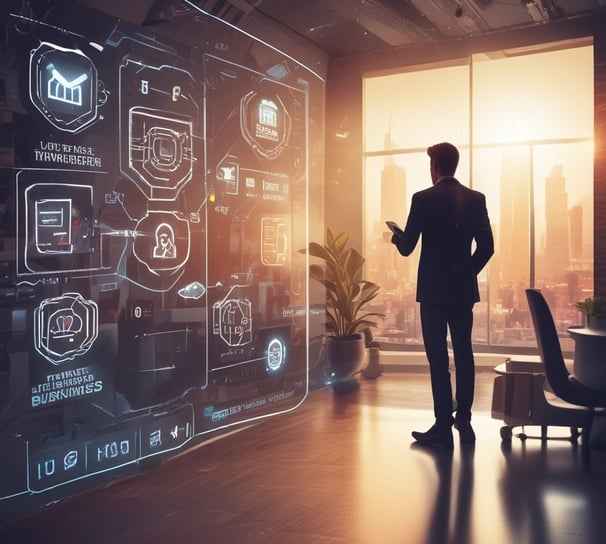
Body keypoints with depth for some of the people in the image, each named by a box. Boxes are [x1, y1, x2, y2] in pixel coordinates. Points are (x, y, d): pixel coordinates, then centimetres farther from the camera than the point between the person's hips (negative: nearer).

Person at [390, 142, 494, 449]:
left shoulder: (423, 199, -9)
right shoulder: (475, 199, 3)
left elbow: (406, 248, -8)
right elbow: (486, 246, 3)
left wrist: (396, 237, 14)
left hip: (433, 290, -4)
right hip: (464, 289, 4)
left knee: (438, 358, 0)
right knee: (464, 355, 11)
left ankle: (443, 427, 3)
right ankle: (464, 422, 17)